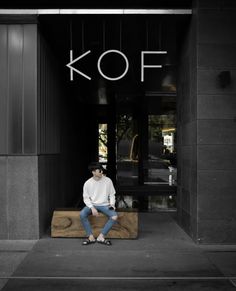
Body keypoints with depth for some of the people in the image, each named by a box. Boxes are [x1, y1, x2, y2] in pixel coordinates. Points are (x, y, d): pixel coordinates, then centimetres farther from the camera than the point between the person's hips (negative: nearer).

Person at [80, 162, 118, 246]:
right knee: (82, 214, -31)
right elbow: (86, 198, -1)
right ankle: (91, 237, -17)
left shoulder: (108, 181, -4)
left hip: (104, 205, 0)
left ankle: (101, 237, -17)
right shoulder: (87, 183, -5)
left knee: (114, 217, -28)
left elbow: (112, 194, 6)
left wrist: (112, 204, -11)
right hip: (92, 204, 0)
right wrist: (92, 208, -17)